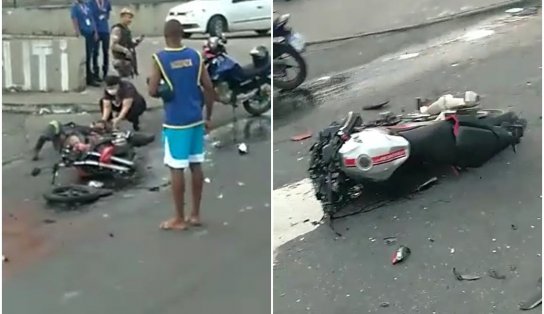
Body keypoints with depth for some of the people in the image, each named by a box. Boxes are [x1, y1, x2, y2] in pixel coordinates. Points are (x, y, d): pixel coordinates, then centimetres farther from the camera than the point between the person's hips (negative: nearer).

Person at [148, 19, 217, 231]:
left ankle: (179, 219, 9)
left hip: (175, 122, -5)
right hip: (195, 119, 5)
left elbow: (152, 92, -13)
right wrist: (208, 116, 12)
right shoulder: (195, 56, 2)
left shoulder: (159, 59, -9)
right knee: (196, 165, 11)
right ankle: (195, 214, 21)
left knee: (176, 169, 2)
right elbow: (209, 88, 2)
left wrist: (164, 92, 10)